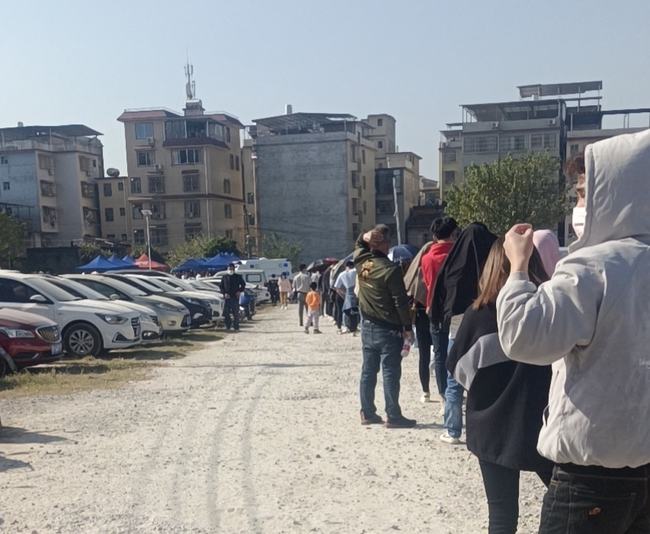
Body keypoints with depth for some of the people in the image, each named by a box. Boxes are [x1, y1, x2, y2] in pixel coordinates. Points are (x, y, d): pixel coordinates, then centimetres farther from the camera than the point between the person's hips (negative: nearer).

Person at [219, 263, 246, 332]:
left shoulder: (238, 277, 5)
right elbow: (221, 286, 10)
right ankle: (227, 326, 15)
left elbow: (243, 285, 11)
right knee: (226, 313, 2)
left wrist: (239, 291, -4)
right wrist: (224, 293, -5)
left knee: (236, 313, -2)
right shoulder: (224, 277, 9)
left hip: (235, 297, -2)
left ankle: (236, 327, 4)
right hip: (227, 297, 2)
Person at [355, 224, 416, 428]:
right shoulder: (391, 269, -18)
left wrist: (364, 238, 2)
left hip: (367, 327, 7)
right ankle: (393, 416, 2)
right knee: (390, 373, -1)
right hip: (388, 329, -6)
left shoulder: (361, 262, 0)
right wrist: (407, 328, -9)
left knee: (368, 371, 12)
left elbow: (359, 245, 23)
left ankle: (367, 413, 19)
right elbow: (400, 302, -16)